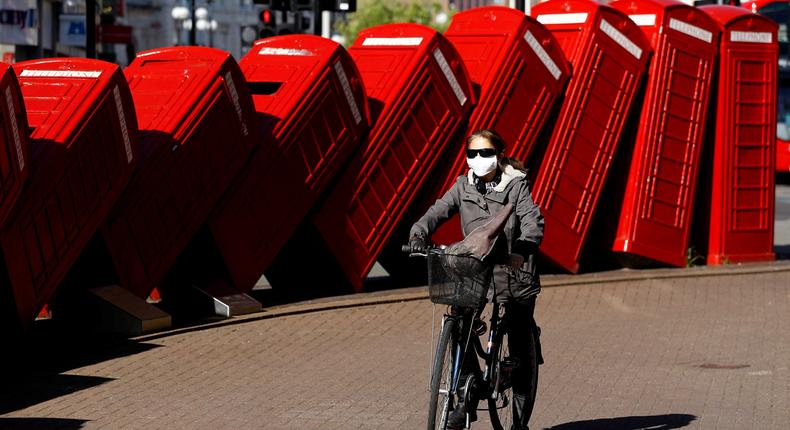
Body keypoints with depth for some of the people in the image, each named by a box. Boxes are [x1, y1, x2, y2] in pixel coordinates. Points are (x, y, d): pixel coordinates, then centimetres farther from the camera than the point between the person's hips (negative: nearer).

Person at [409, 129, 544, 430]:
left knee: (520, 347, 2)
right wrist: (419, 234, -26)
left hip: (513, 270, -3)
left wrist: (521, 250, -36)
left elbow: (533, 220, -17)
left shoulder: (516, 185, -4)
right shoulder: (464, 186, 6)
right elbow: (439, 211, -5)